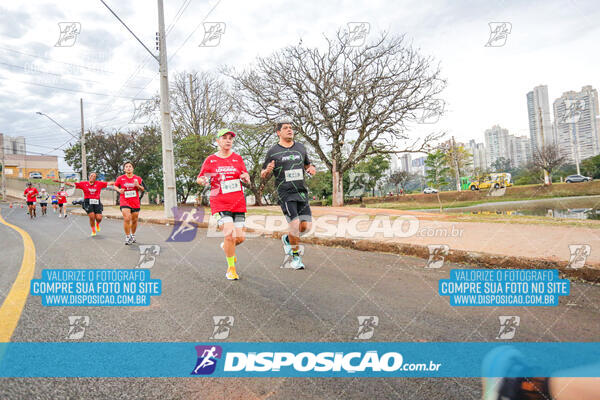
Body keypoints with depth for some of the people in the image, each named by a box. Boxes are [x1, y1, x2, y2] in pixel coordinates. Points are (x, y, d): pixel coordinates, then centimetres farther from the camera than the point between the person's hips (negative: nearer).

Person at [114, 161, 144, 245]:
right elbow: (115, 185, 14)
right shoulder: (120, 178, -1)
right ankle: (127, 237, -5)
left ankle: (133, 235, 33)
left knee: (134, 220, 11)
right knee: (126, 219, -19)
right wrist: (119, 190, -8)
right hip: (124, 202, -3)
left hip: (135, 203, 3)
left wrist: (138, 186, -11)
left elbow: (143, 189, 10)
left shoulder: (138, 178, 4)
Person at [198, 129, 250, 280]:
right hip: (220, 203, -3)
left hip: (238, 203, 3)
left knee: (240, 237, 0)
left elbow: (246, 178, 14)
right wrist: (202, 180, -13)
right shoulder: (210, 160, 4)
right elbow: (199, 178, 10)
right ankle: (231, 268, 1)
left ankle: (226, 246, 37)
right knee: (229, 233, -19)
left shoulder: (237, 158, 10)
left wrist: (246, 178, -9)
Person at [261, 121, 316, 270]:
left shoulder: (300, 147, 14)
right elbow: (263, 175, 7)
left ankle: (287, 239, 28)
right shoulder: (273, 152, 2)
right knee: (294, 224, -14)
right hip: (285, 193, -4)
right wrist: (268, 170, -16)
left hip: (302, 192, 4)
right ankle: (296, 256, 6)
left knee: (306, 226, -3)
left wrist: (312, 169, 3)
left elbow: (307, 164, 27)